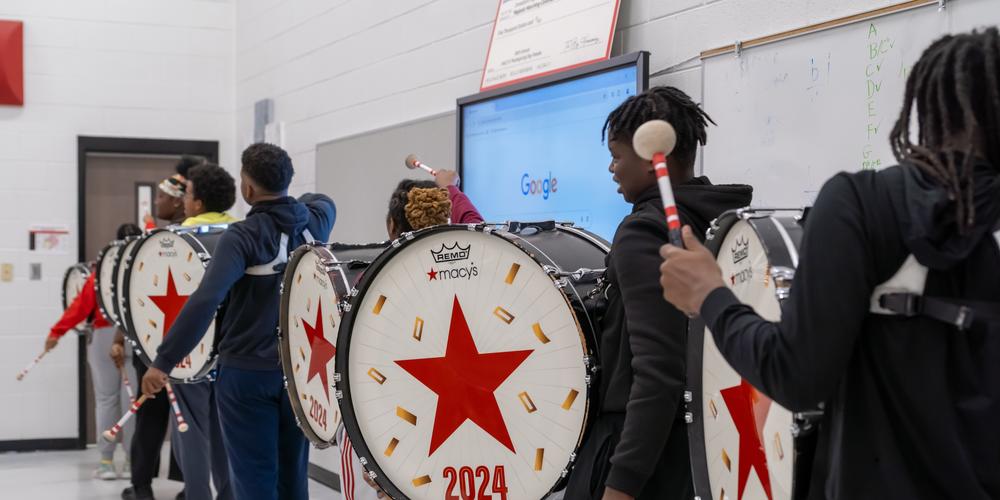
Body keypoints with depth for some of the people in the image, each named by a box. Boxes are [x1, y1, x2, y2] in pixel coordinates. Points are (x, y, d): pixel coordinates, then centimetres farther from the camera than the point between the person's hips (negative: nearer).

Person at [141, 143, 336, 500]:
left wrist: (163, 362, -23)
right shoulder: (312, 223, 2)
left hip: (247, 373, -5)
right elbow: (324, 202, 28)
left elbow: (206, 300, -26)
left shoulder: (243, 236, -15)